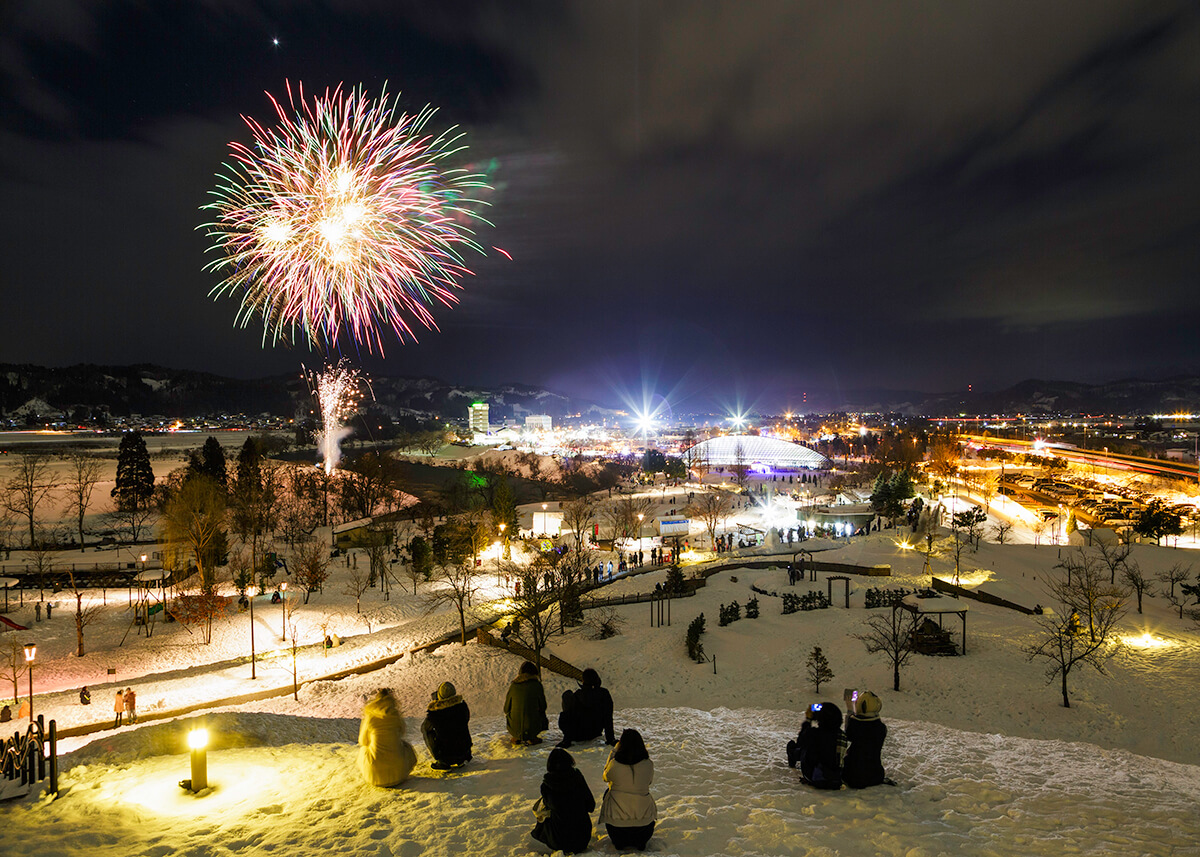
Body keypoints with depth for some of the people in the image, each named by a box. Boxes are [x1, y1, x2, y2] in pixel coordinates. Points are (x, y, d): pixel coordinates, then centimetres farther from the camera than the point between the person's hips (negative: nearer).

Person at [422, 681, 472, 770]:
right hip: (465, 750, 3)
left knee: (424, 728, 14)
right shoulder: (462, 706, -11)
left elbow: (426, 727, 5)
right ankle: (462, 759, 23)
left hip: (445, 755, -3)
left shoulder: (433, 714, -18)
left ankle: (442, 762, 11)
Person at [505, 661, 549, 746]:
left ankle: (516, 738, 22)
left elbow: (506, 708, 6)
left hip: (515, 728, 2)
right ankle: (531, 738, 13)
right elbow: (543, 706, 1)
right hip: (532, 726, -2)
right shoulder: (537, 684, -7)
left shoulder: (513, 685, -2)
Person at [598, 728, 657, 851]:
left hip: (616, 821, -1)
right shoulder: (648, 764, -14)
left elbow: (606, 777, 5)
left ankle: (618, 841, 31)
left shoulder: (614, 764, -18)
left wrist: (613, 752, 7)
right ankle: (640, 842, 29)